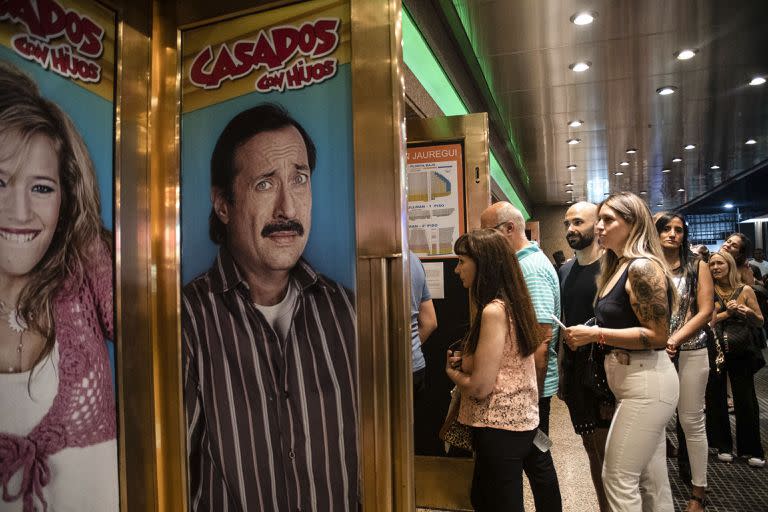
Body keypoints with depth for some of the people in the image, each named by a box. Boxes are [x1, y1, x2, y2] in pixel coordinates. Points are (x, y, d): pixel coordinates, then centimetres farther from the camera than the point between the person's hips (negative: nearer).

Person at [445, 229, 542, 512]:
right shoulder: (513, 303, 6)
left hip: (500, 427, -9)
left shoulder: (494, 311, -23)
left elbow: (480, 387, -22)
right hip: (517, 418, 9)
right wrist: (464, 360, 2)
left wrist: (452, 371, -3)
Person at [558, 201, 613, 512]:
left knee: (607, 451, 2)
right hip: (574, 369, 6)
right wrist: (561, 370, 14)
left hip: (604, 370, -6)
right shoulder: (565, 270, 10)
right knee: (591, 448, 16)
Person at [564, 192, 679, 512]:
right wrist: (587, 336, 8)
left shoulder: (643, 267, -16)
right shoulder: (617, 267, 13)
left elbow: (658, 335, -21)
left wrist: (595, 334, -21)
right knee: (651, 478, 17)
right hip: (631, 379, 10)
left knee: (619, 478, -2)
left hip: (647, 381, -9)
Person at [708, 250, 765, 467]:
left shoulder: (745, 290, 3)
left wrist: (748, 312, -13)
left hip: (740, 352, 0)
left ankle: (751, 449, 15)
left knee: (745, 399, 1)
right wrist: (727, 313, -16)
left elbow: (760, 322, 7)